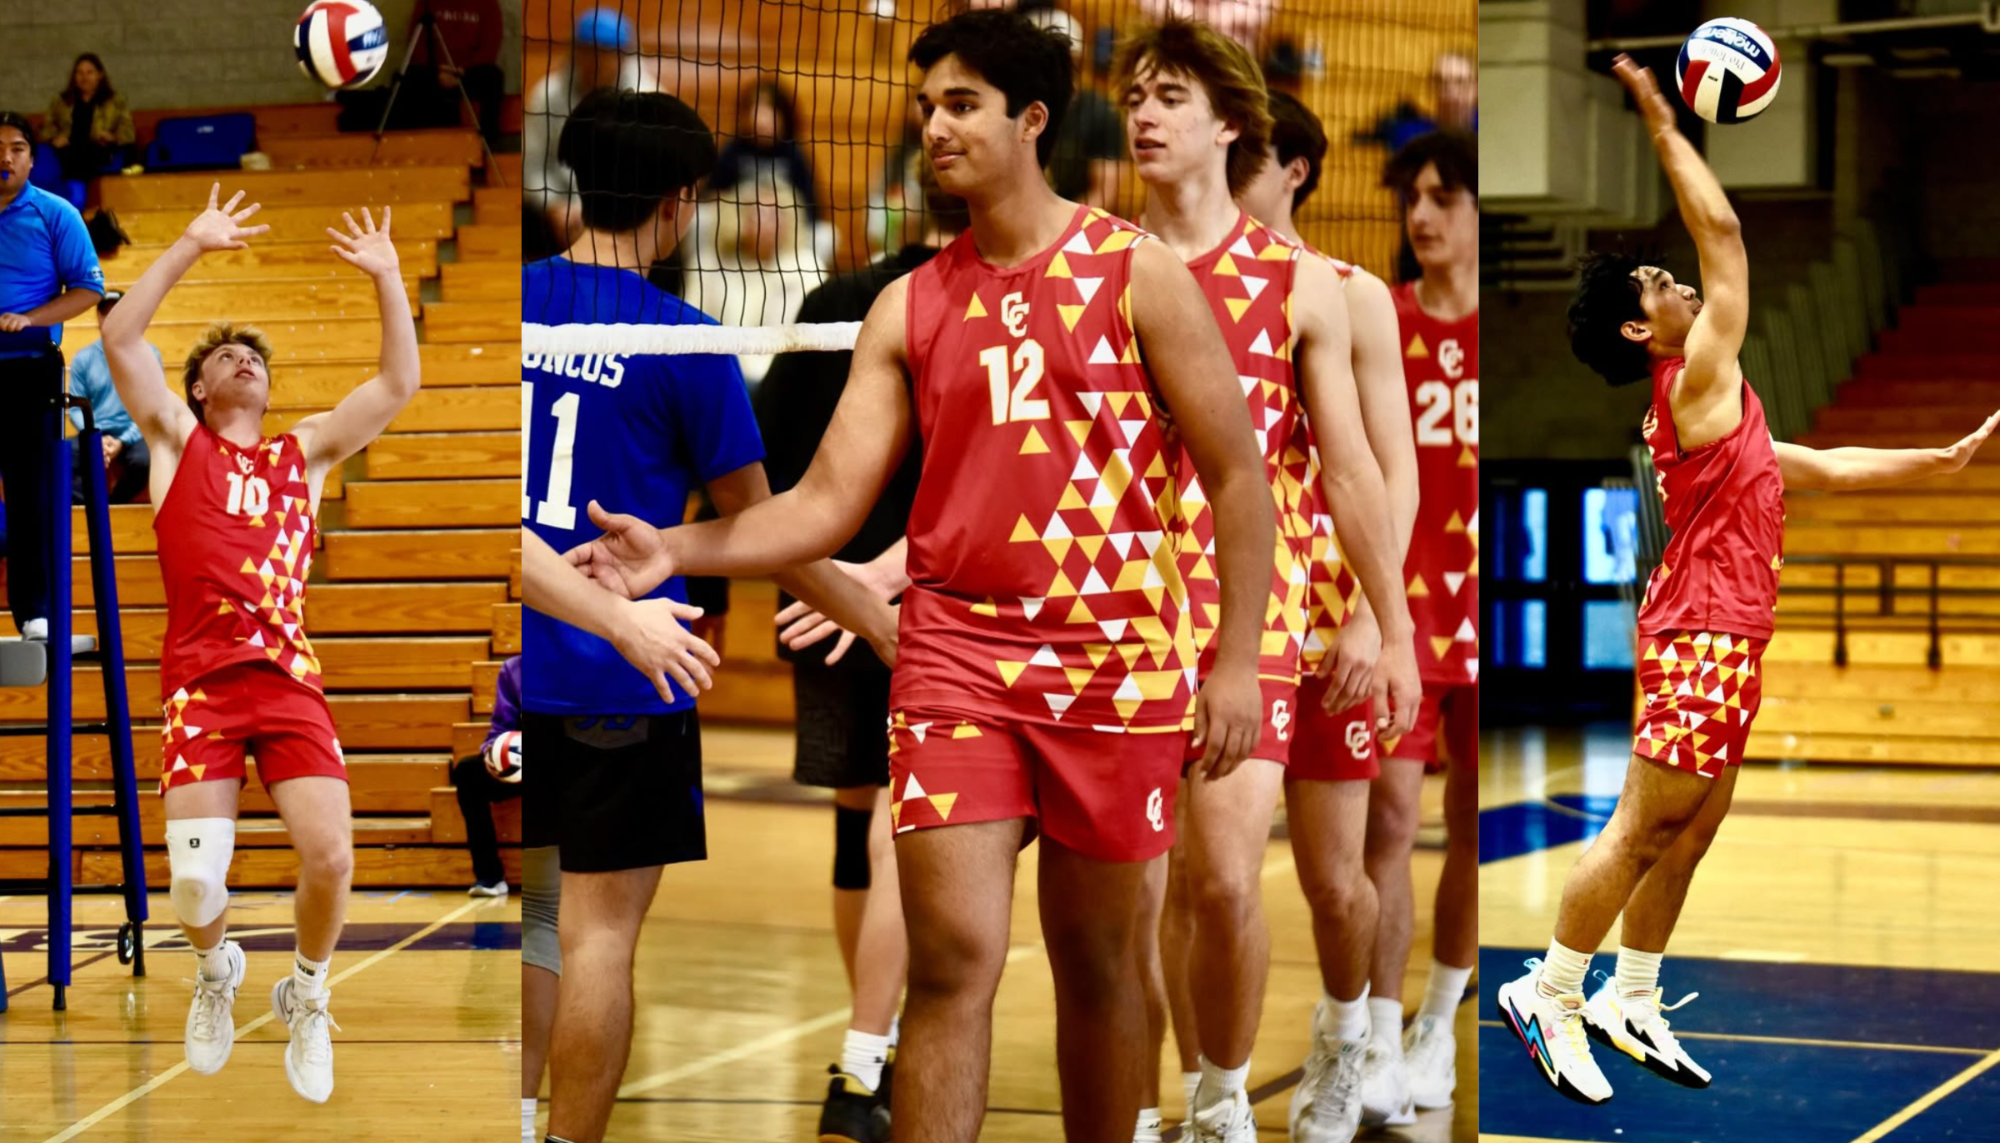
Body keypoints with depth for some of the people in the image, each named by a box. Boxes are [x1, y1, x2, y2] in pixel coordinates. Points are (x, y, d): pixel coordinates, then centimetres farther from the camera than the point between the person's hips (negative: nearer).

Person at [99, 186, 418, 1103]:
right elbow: (119, 339, 3)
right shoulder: (177, 440, 15)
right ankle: (215, 971, 22)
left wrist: (387, 278, 9)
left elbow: (398, 385, 15)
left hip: (290, 676, 2)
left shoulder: (305, 451, 22)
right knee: (195, 876, -14)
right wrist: (192, 246, 1)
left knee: (330, 855, -16)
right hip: (200, 676, -2)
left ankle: (306, 995, 13)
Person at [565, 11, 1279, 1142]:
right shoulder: (910, 307, 9)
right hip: (955, 654, 1)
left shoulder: (1139, 274, 1)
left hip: (1115, 660, -1)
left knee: (1097, 962, 9)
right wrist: (677, 550, -12)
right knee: (952, 959, -8)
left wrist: (1238, 659, -6)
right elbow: (827, 504, 4)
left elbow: (1237, 474, 1)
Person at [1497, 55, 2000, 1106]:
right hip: (1702, 635, -10)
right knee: (1644, 829, -8)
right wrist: (1663, 127, -8)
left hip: (1726, 643, 10)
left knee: (1688, 834, 11)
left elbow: (1823, 468, 28)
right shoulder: (1696, 381, -8)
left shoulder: (1712, 409, 20)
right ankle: (1548, 994, -2)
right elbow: (1722, 231, -11)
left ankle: (1632, 1002, 17)